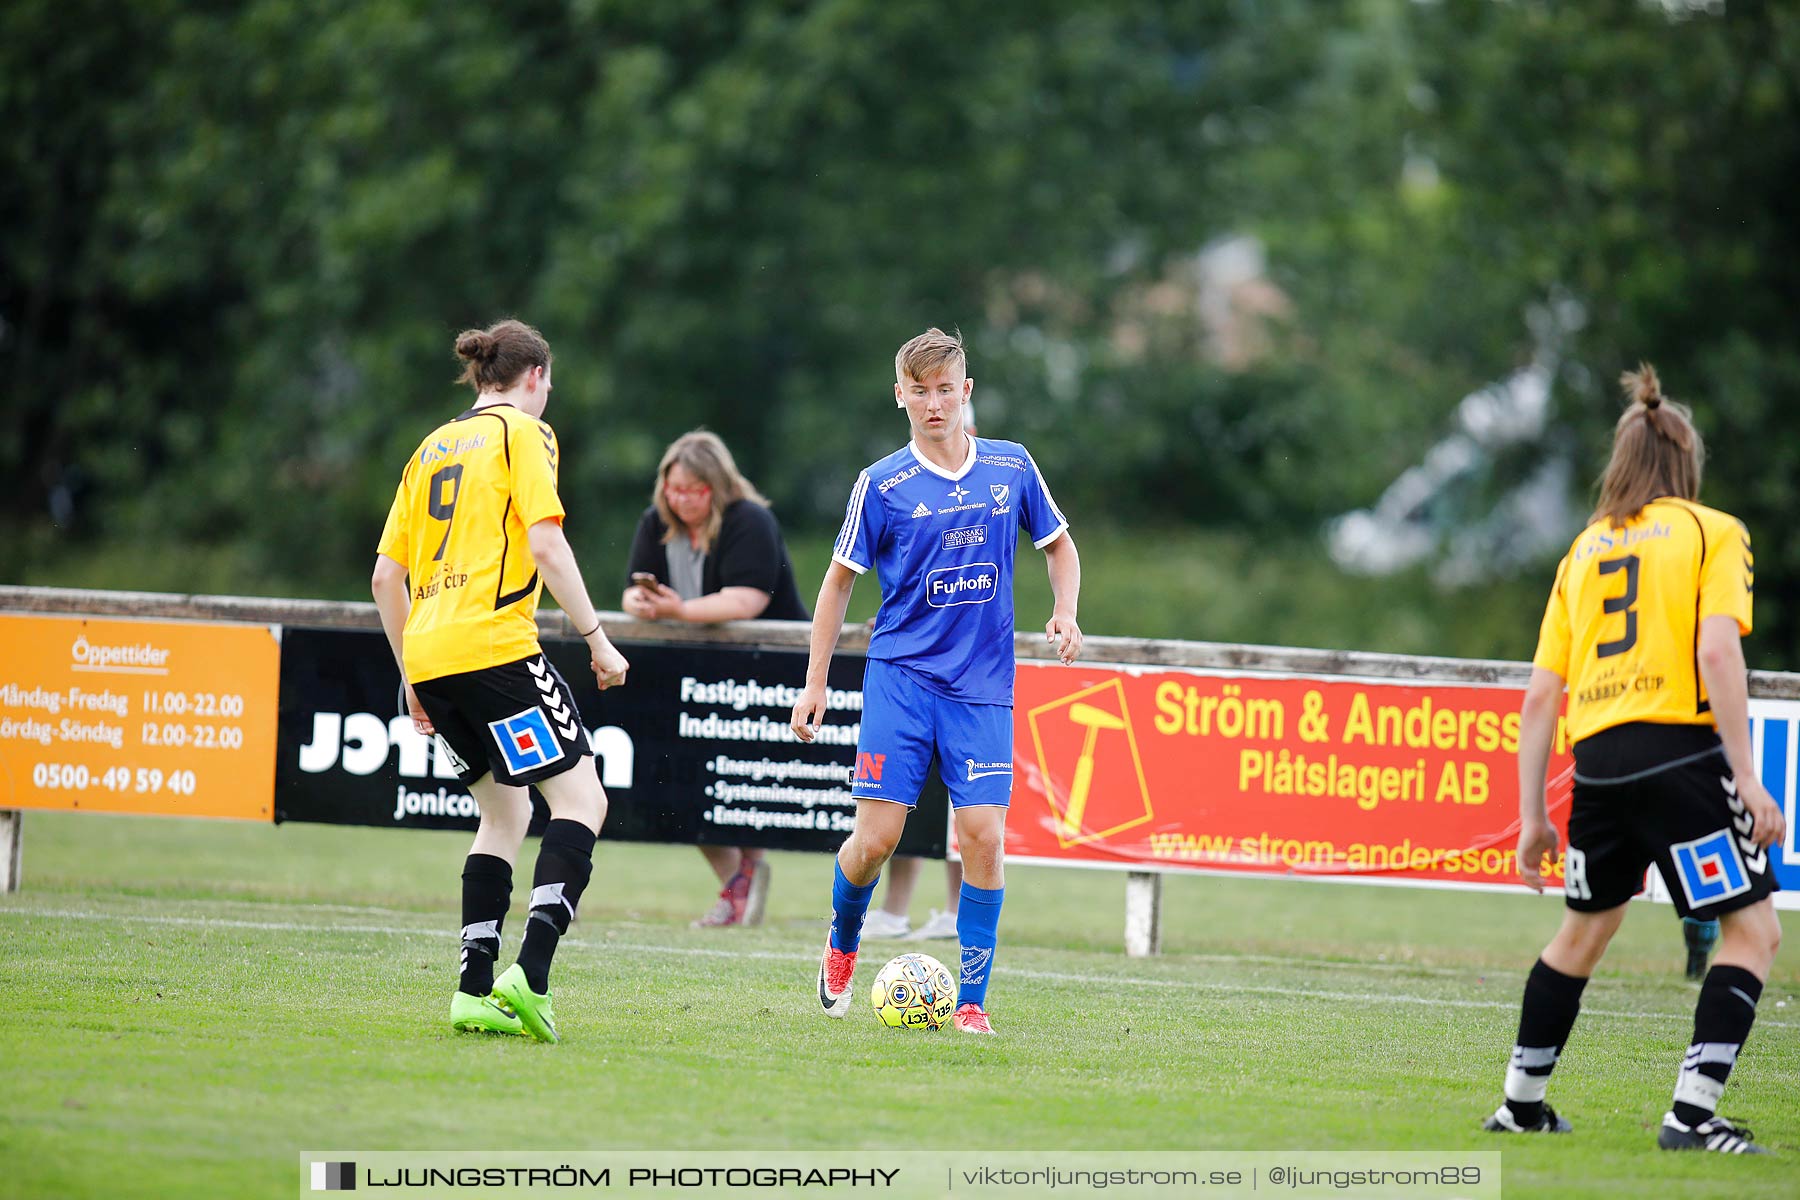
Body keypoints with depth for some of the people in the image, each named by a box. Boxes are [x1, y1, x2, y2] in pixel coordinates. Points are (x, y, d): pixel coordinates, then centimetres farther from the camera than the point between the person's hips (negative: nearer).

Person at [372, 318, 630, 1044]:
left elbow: (386, 577, 19)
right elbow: (546, 545, -11)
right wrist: (596, 638, -6)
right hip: (493, 647, -7)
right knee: (581, 799, -4)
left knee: (504, 812, 17)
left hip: (428, 656, 7)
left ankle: (475, 990, 8)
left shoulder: (431, 448, 21)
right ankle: (530, 973, -21)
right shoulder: (522, 434, 2)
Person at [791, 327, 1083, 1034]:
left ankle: (972, 998, 1)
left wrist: (1065, 613, 1)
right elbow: (840, 579, 8)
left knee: (983, 836, -9)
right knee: (877, 837, -7)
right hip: (900, 676, -1)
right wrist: (815, 682, 6)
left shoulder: (1012, 467, 5)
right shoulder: (882, 485, -1)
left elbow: (1058, 544, 20)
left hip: (982, 685, 1)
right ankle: (842, 944, 25)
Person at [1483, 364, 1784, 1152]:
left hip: (1598, 760, 6)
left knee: (1584, 930, 23)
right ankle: (1691, 1111, -12)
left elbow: (1540, 694, 13)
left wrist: (1531, 815, 17)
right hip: (1681, 752, -6)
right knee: (1752, 929, 0)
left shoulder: (1585, 549, 18)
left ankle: (1521, 1103, 30)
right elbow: (1716, 651, -12)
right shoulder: (1713, 532, 3)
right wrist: (1748, 780, -14)